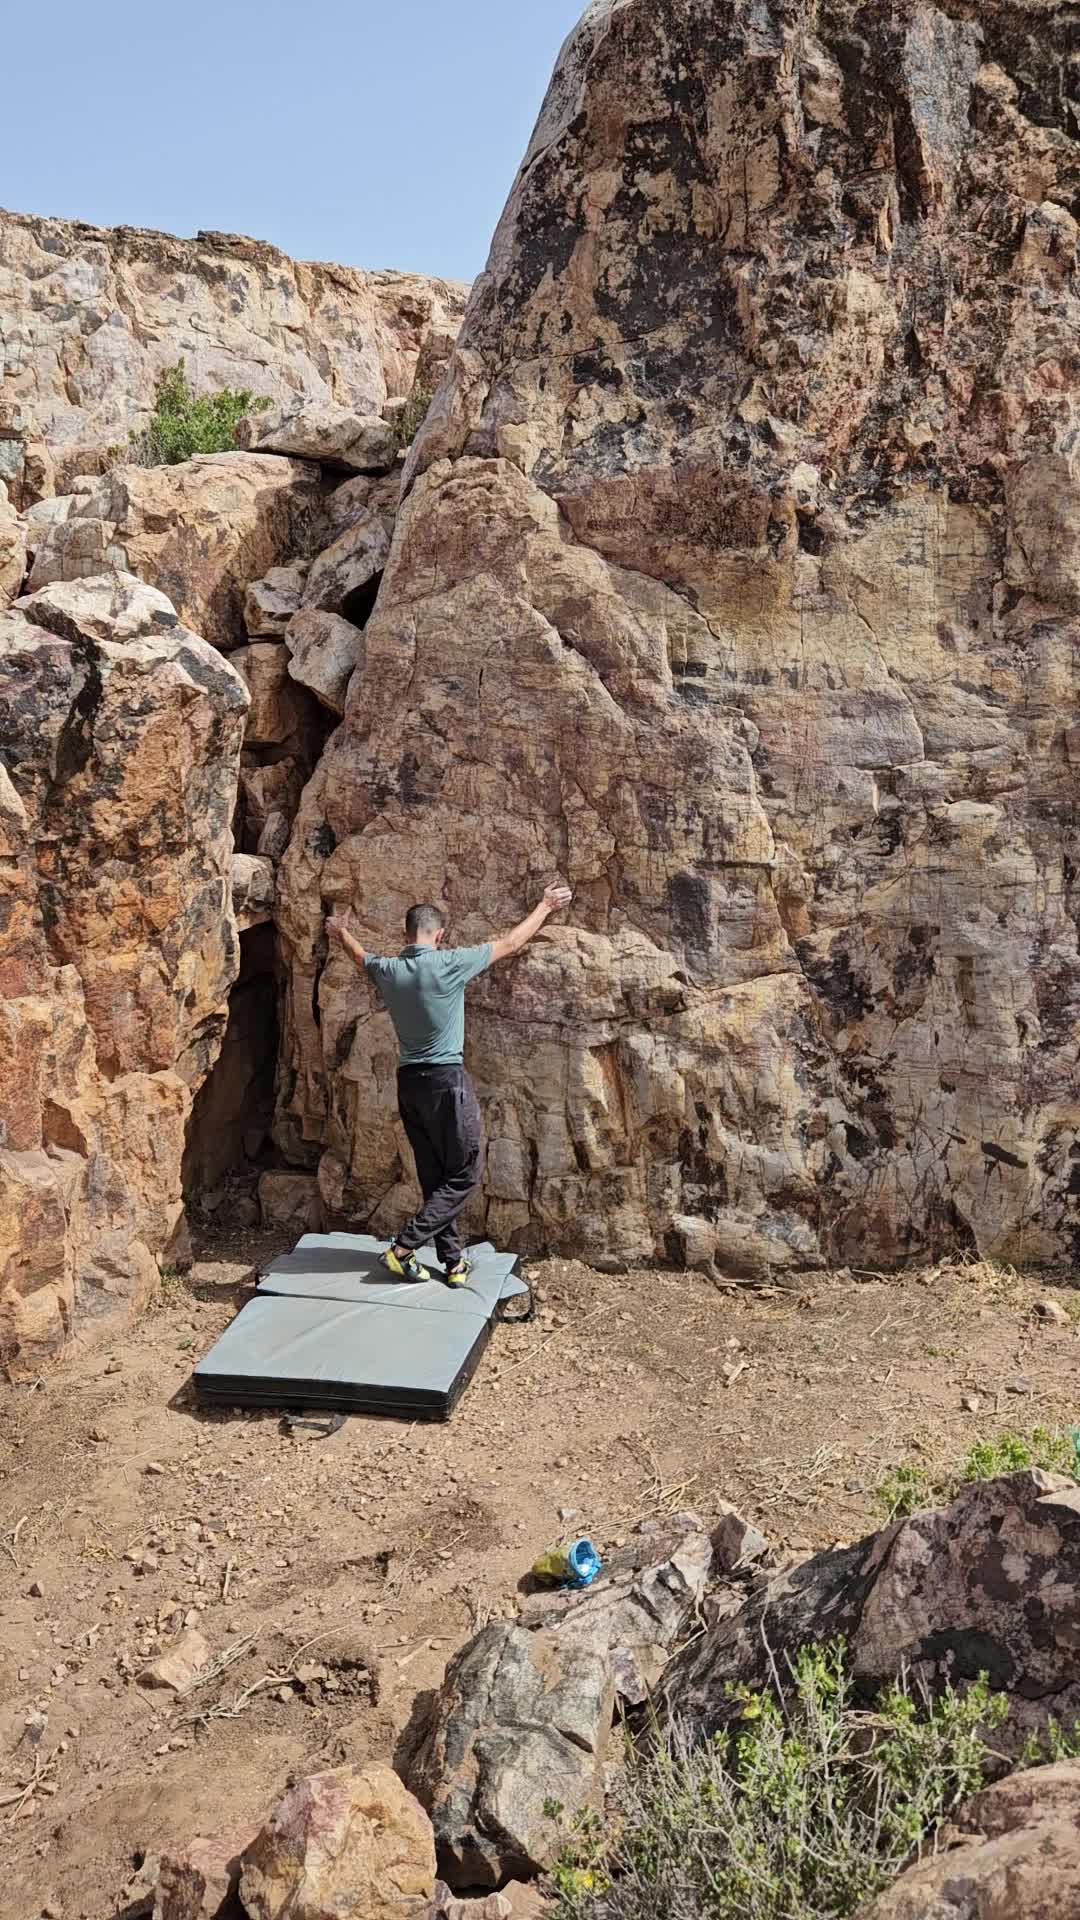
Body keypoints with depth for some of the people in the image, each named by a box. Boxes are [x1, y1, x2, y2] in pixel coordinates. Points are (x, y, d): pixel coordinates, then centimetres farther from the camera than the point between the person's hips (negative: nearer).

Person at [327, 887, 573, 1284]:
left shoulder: (388, 971, 3)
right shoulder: (449, 964, -12)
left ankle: (453, 1261, 18)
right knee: (464, 1175, 3)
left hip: (408, 1083, 7)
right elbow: (510, 944, -1)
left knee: (435, 1178, 13)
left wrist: (341, 933, 49)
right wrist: (545, 907, 13)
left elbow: (360, 956, 27)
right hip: (447, 1080, -7)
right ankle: (403, 1248, -4)